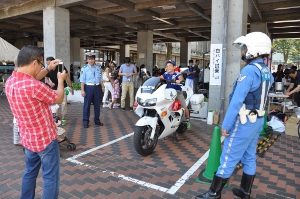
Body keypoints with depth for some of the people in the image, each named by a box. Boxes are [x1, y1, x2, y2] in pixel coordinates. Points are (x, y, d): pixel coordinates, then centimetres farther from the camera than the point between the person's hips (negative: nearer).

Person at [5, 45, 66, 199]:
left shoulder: (10, 81, -2)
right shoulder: (34, 85, -29)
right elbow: (58, 99, -14)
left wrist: (48, 69, 17)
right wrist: (61, 79, 1)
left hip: (27, 139, 9)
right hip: (45, 139, -8)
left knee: (30, 172, 25)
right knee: (50, 177, 7)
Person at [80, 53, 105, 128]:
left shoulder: (98, 68, 7)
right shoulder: (84, 68, -5)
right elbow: (82, 80, -8)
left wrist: (102, 87, 4)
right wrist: (82, 90, -14)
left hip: (97, 87, 4)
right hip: (88, 87, -4)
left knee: (97, 104, 10)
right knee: (87, 105, 2)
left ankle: (97, 120, 24)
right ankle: (85, 121, 12)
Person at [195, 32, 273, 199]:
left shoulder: (249, 70, -20)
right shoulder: (267, 72, 9)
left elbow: (237, 101, -22)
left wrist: (226, 125, -19)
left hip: (244, 122, -9)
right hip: (258, 120, 9)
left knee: (228, 159, -1)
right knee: (249, 157, 16)